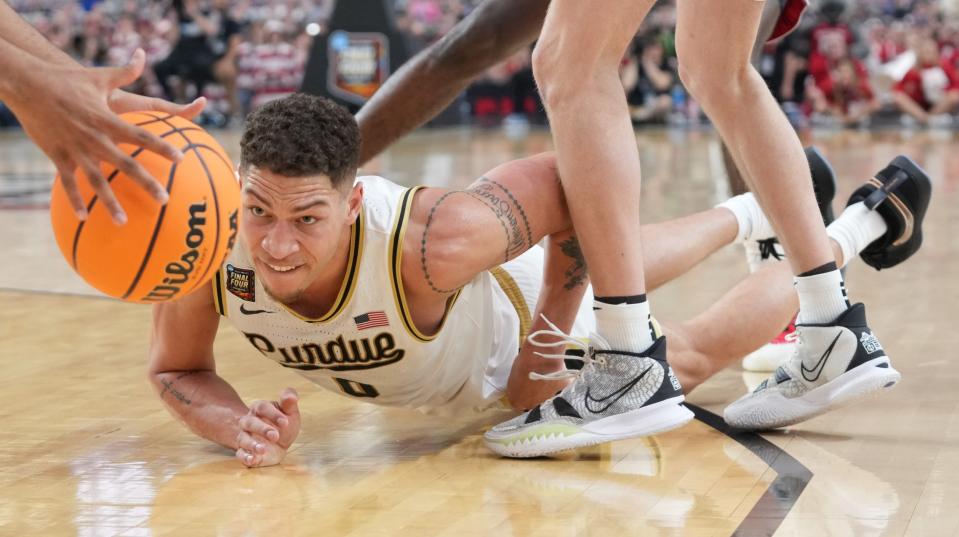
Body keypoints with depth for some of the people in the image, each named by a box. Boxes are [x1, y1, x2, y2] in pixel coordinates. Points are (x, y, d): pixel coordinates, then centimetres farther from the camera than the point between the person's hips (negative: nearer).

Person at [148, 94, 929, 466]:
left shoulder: (430, 242, -49)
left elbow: (570, 183, -34)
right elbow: (177, 369, -19)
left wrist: (552, 340, -30)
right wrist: (239, 425, -40)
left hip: (517, 318, -4)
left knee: (683, 358, 19)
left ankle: (854, 229, 43)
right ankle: (753, 213, 58)